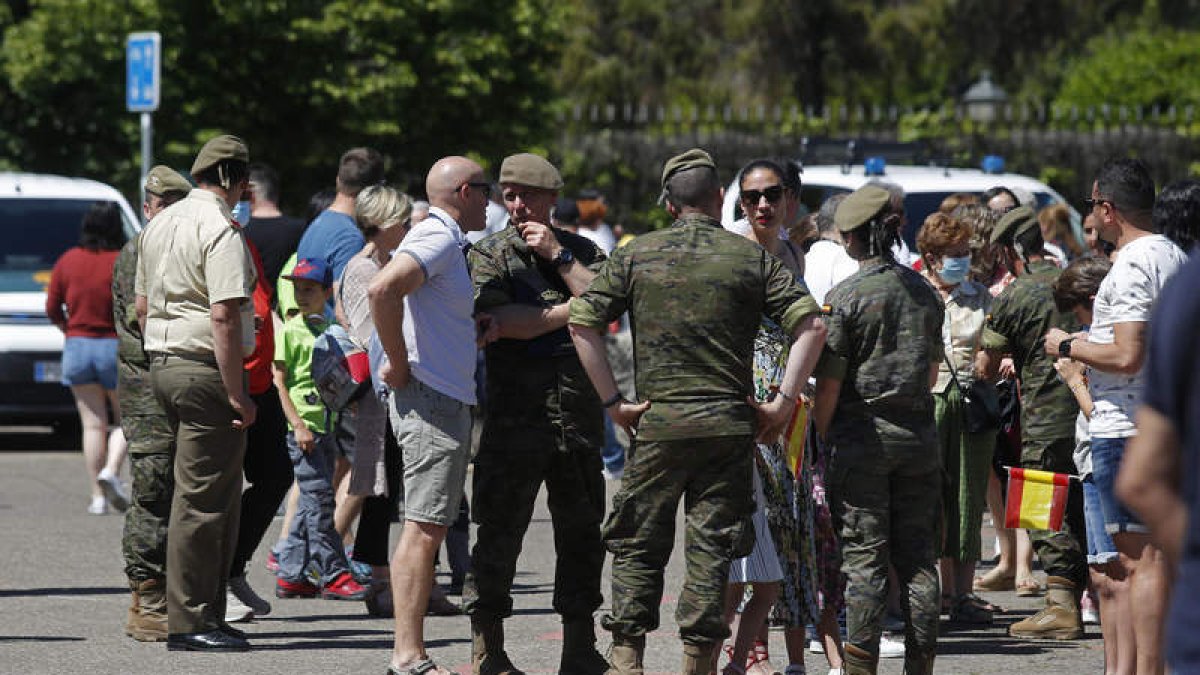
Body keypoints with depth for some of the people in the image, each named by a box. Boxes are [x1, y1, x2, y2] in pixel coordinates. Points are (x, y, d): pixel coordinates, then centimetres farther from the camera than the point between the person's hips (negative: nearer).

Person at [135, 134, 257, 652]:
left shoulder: (160, 224, 15)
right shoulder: (221, 231, -14)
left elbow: (143, 306, 22)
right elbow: (224, 317, -20)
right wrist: (236, 393, -19)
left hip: (163, 363, 9)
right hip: (205, 370, -9)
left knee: (216, 493, 15)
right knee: (202, 497, -6)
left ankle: (206, 613, 17)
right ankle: (189, 623, -5)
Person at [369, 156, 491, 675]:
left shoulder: (447, 242, 20)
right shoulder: (437, 238, -12)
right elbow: (383, 289, -29)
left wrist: (475, 328, 11)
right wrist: (399, 365, -21)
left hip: (450, 399, 10)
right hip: (432, 400, -10)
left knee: (427, 530, 10)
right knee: (423, 529, -11)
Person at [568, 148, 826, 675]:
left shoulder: (635, 255, 4)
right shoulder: (752, 257, 2)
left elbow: (581, 320, -2)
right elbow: (811, 325, -6)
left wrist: (612, 401, 1)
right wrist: (784, 402, -2)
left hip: (657, 422, 0)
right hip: (729, 422, 0)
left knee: (638, 543, 9)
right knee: (711, 548, 4)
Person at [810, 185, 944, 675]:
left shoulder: (844, 297, -10)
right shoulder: (924, 291, 6)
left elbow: (829, 383, -11)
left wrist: (818, 438, 0)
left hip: (862, 436, -5)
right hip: (919, 433, 5)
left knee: (863, 559, -2)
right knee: (917, 555, 8)